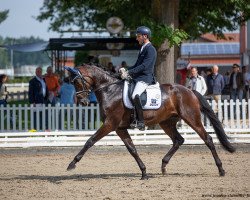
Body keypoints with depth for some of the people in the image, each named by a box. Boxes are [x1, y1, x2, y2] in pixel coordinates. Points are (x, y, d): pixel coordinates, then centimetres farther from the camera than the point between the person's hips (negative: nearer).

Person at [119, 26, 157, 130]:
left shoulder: (150, 49, -11)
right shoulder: (143, 48, 20)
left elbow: (144, 66, -21)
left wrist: (129, 72, -23)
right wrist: (126, 70, 7)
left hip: (145, 78, -11)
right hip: (137, 78, 11)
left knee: (135, 95, -32)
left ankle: (141, 121, -27)